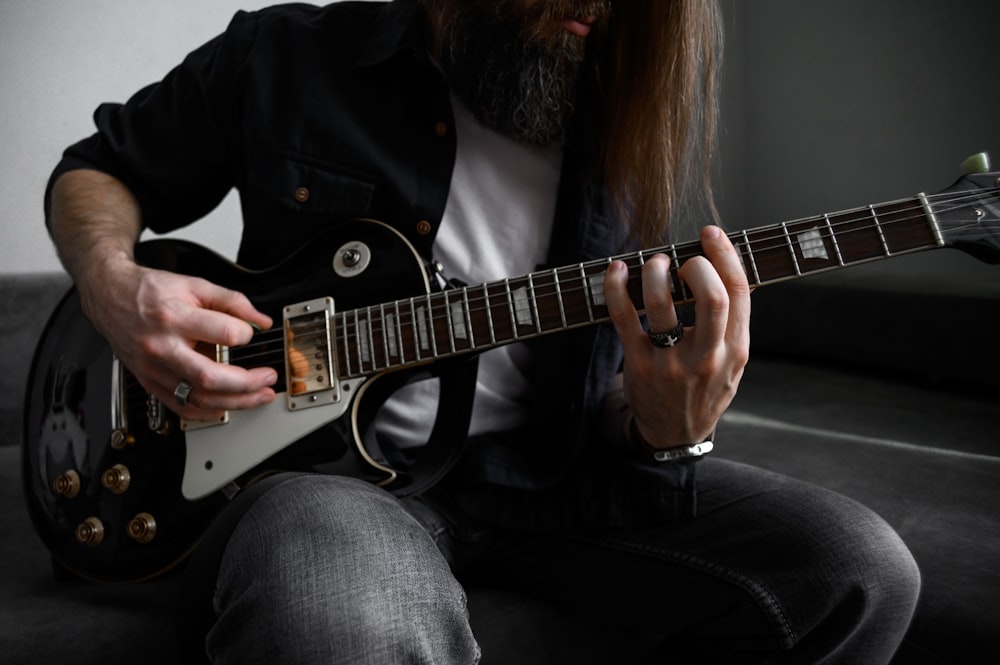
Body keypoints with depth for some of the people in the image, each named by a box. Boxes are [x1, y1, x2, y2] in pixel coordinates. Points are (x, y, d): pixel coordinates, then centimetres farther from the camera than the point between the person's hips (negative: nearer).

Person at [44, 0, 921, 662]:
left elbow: (607, 412, 7)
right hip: (333, 458, -3)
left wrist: (667, 426, -19)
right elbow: (98, 171, 13)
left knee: (857, 572, -13)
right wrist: (113, 284, -10)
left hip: (545, 472, 4)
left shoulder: (633, 132, 4)